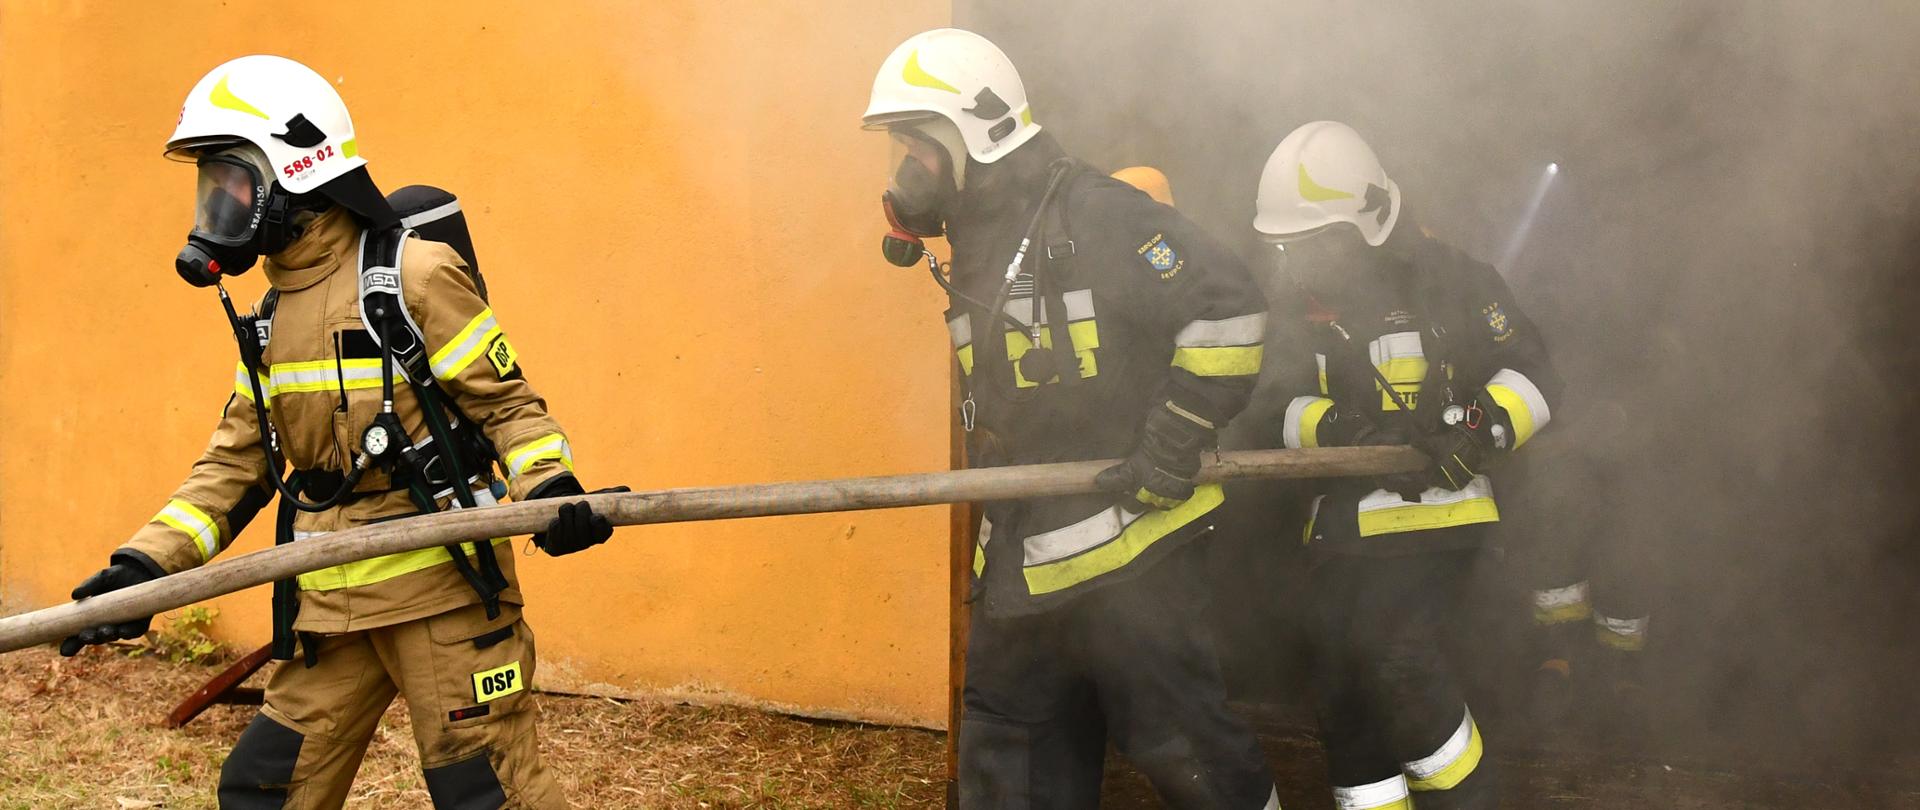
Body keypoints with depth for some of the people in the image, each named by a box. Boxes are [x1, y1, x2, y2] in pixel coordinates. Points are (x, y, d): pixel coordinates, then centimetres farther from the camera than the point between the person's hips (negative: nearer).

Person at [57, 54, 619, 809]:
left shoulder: (414, 278, -10)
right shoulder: (270, 319, 14)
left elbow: (506, 400, -9)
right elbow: (237, 460, 14)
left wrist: (551, 490, -27)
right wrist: (147, 563, 4)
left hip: (440, 586, -8)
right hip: (331, 603, 8)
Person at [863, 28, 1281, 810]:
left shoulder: (1093, 216, -13)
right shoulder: (979, 245, 16)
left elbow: (1228, 307, -17)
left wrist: (1177, 438, -18)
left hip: (1124, 545, -9)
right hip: (1020, 561, 9)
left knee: (1183, 745, -3)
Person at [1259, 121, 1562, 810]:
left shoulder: (1451, 282, -7)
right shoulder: (1299, 299, 4)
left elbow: (1532, 377, -3)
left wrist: (1484, 427, -23)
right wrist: (1336, 427, -20)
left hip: (1433, 509, -5)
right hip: (1343, 516, 6)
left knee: (1393, 657, -22)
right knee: (1343, 688, 2)